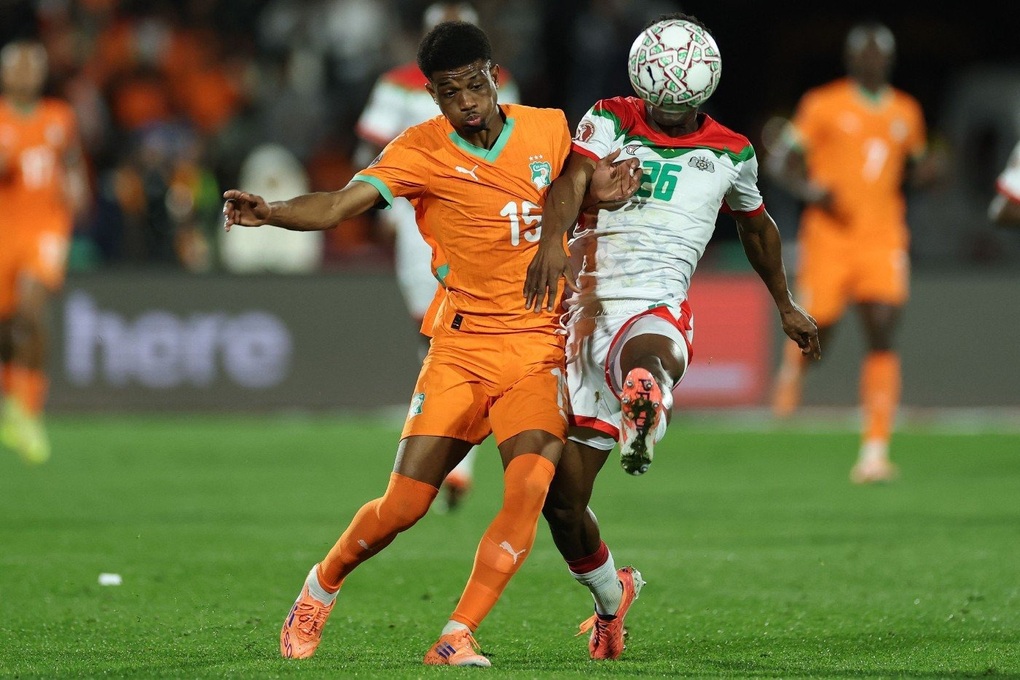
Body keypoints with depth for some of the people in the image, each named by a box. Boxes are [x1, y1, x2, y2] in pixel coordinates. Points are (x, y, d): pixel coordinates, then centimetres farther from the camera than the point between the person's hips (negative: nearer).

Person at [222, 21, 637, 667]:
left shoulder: (551, 129, 4)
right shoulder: (422, 151, -5)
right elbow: (341, 203, -18)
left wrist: (598, 192, -1)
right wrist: (270, 212, -37)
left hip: (538, 350, 1)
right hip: (461, 347, -1)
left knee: (530, 485, -22)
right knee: (403, 506, -3)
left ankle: (457, 638, -15)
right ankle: (321, 587, 27)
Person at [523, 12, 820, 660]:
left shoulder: (729, 152, 11)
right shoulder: (610, 121, 5)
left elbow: (757, 227, 32)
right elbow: (575, 177, -17)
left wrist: (786, 305, 44)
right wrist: (552, 242, -38)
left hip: (658, 311, -2)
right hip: (590, 311, 2)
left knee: (644, 357, -43)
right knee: (561, 495, 4)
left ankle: (644, 414, -79)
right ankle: (611, 594, 31)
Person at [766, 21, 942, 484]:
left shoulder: (906, 112, 11)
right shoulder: (823, 106, -2)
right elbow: (780, 164, -1)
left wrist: (925, 171, 1)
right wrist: (814, 191, -18)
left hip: (883, 239, 2)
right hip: (829, 236, -2)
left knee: (882, 337, -12)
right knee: (818, 334, 1)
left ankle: (875, 450, -15)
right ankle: (793, 366, 42)